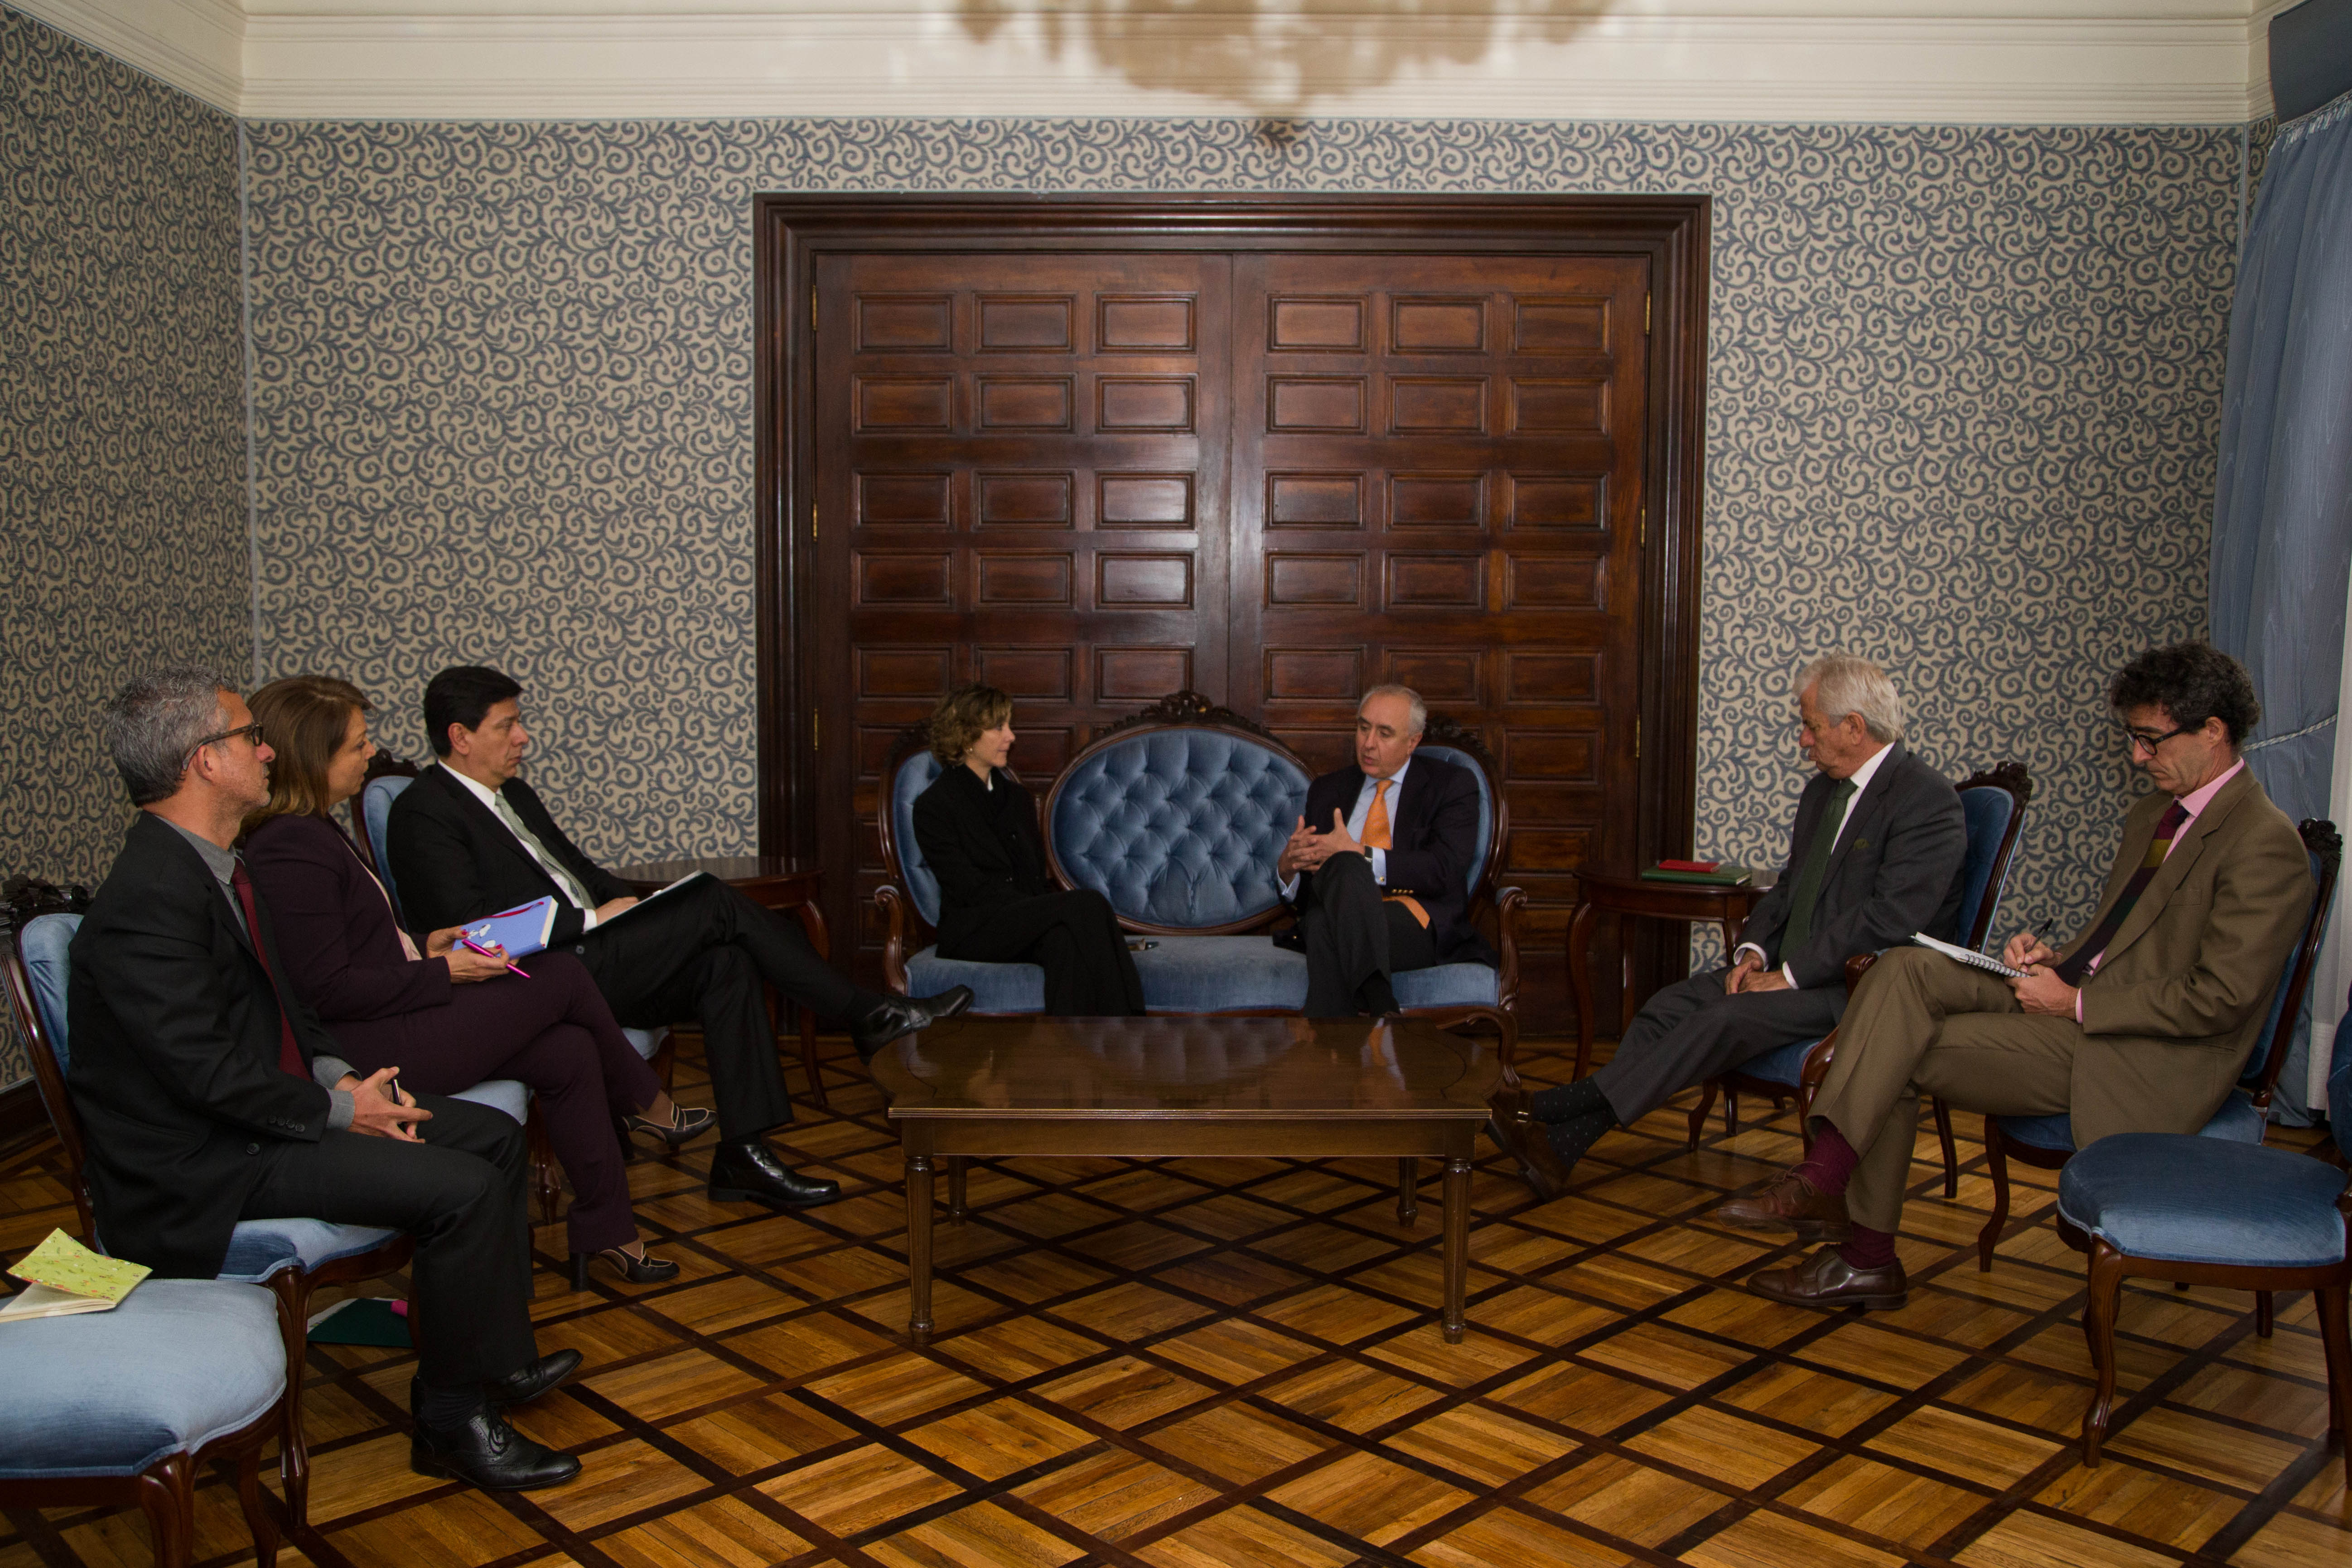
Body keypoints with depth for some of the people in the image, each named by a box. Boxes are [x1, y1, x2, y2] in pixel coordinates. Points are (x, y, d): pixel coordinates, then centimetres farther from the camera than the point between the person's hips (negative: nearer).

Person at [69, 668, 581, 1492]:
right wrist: (337, 1108, -16)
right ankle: (453, 1419, -6)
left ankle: (500, 1354, 18)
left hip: (266, 1107, 11)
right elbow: (204, 1069, -26)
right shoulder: (150, 897, -23)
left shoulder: (216, 866, 9)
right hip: (204, 1164, -10)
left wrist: (341, 1075, 2)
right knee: (462, 1189, -22)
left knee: (496, 1137, 8)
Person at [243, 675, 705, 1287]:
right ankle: (647, 1106, 18)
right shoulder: (290, 851, -20)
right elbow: (326, 990, -22)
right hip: (369, 1051, -10)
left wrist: (423, 947, 8)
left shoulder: (310, 829, 14)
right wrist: (441, 973, -15)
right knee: (562, 975, -7)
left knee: (569, 1052, -1)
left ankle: (604, 1231, 8)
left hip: (395, 1013, 10)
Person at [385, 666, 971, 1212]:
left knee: (725, 964, -16)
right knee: (713, 901, -18)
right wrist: (593, 919, -15)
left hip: (593, 956, 9)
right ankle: (866, 1014, -10)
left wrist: (626, 905, 5)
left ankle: (742, 1154, -15)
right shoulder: (423, 814, -8)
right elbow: (470, 923, -19)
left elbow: (577, 865, 27)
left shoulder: (513, 793, 21)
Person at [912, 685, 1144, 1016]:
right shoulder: (934, 805, -1)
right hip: (971, 932, -6)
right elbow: (972, 890, -10)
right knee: (1088, 903, -30)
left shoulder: (1015, 796, 21)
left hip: (1025, 922, 6)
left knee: (1065, 940, -33)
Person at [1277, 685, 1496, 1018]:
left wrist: (1358, 856, -16)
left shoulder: (1451, 786, 12)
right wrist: (1288, 865, -6)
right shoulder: (1327, 791, 24)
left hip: (1419, 925, -3)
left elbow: (1444, 871, -7)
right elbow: (1298, 894, 19)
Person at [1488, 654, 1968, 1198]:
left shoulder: (1929, 800, -13)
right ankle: (1561, 1144, -21)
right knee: (1669, 1006, -12)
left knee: (1726, 1021, -27)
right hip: (1792, 969, 9)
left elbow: (1891, 917, -22)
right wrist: (1755, 949, 0)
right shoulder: (1822, 789, 16)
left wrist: (1791, 974, -19)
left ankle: (1548, 1110, -27)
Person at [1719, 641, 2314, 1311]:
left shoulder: (2264, 843, -12)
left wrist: (2076, 1004, -16)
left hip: (2139, 1058, -9)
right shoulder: (2153, 815, 18)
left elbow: (2220, 999, -18)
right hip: (2074, 1011, 9)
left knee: (1904, 1052, -21)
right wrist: (2057, 959, 3)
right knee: (1906, 970, -14)